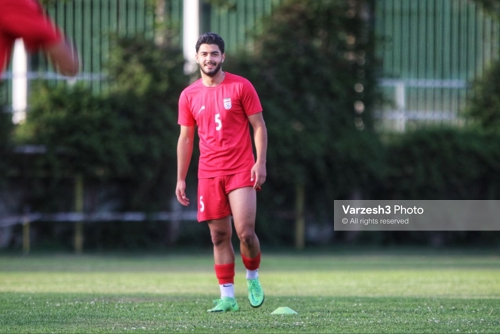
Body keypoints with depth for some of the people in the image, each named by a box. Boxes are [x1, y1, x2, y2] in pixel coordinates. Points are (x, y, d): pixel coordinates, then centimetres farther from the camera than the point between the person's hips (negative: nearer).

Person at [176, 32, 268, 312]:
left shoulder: (241, 87, -1)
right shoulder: (189, 96, 8)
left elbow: (259, 126, 0)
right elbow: (185, 139, 13)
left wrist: (260, 162, -11)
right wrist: (181, 179, 10)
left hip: (241, 171, -3)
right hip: (209, 175, 3)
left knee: (245, 232, -12)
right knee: (220, 236, 1)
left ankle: (253, 276, 15)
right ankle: (227, 296, 4)